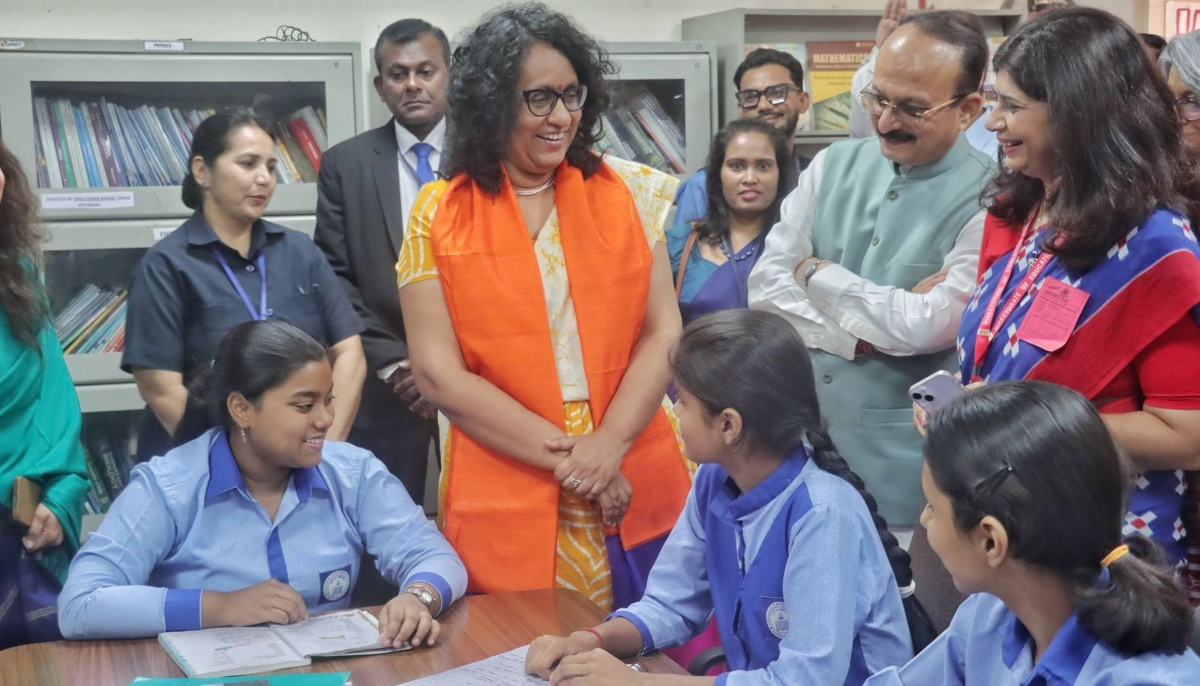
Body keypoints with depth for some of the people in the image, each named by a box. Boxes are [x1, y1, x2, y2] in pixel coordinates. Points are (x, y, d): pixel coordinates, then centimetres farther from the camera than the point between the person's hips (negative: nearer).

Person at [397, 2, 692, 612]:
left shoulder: (627, 194, 4)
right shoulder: (440, 218, -2)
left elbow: (662, 334, 1)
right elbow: (439, 375, -6)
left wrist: (607, 447, -13)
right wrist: (567, 458, -12)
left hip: (635, 492, 2)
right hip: (507, 504, -2)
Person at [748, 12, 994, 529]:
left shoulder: (985, 201, -12)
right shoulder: (833, 165, 4)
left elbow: (929, 326, -20)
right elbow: (765, 287, -1)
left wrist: (817, 274, -8)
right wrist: (861, 337, -15)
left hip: (901, 459, -4)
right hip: (797, 429, 5)